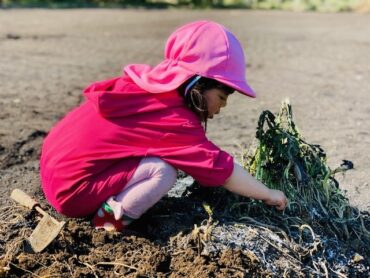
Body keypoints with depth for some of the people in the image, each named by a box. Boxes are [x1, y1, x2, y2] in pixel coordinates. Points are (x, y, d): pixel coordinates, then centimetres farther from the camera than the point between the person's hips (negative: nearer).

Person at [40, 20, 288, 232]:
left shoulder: (145, 79, 2)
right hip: (72, 188, -9)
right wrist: (268, 194, 0)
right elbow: (221, 169, -15)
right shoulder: (176, 122, -19)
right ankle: (110, 221, -7)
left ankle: (109, 204, 7)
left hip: (56, 164, 9)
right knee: (164, 172, -18)